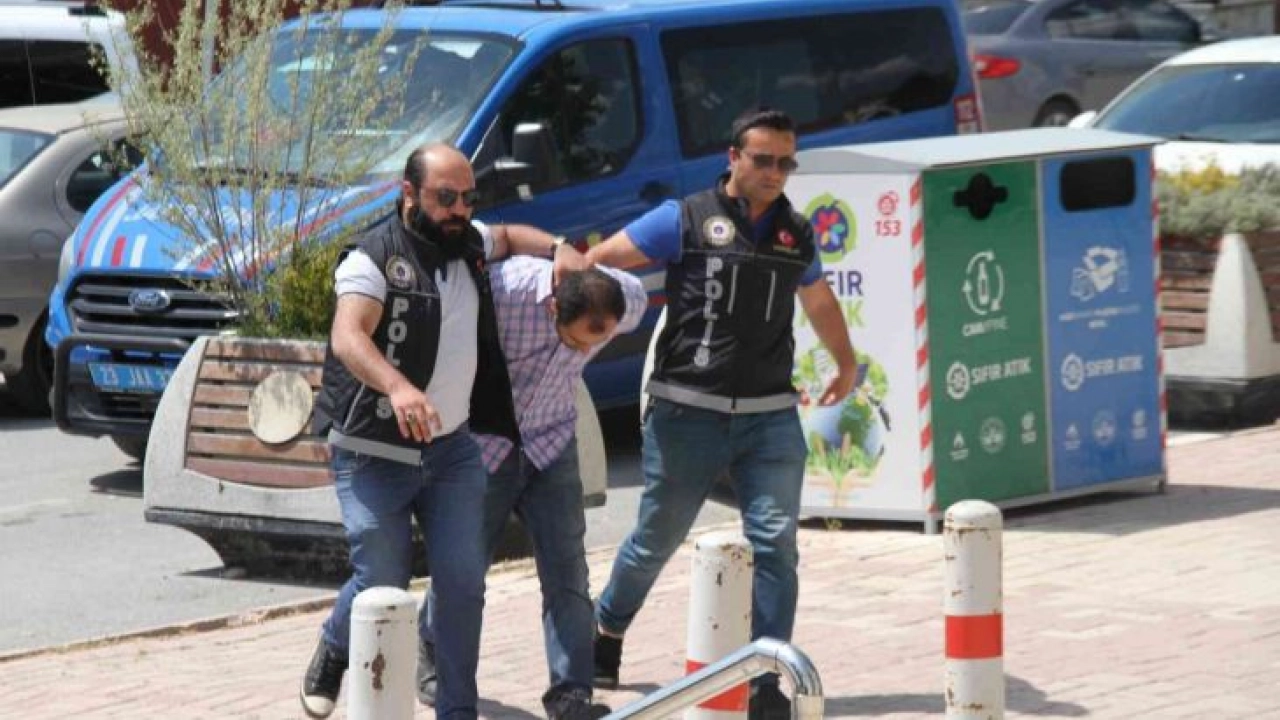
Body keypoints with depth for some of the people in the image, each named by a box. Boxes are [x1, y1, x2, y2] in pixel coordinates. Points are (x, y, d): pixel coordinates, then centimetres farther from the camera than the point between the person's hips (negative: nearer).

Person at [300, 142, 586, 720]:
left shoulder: (466, 241, 9)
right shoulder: (375, 257, -14)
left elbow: (506, 237, 34)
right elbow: (348, 338, -29)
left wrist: (558, 250, 12)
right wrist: (398, 387, -48)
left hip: (452, 449, 6)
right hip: (375, 454, -6)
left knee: (463, 584, -2)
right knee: (381, 584, -5)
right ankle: (332, 653, 27)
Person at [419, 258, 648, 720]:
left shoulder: (630, 301, -19)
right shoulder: (501, 288, -33)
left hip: (551, 444, 3)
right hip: (484, 444, -2)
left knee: (566, 573, -8)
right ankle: (433, 657, 33)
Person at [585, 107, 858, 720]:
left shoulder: (795, 233, 11)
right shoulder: (686, 220, -3)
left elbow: (819, 301, 30)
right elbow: (598, 260, -1)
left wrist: (846, 364, 42)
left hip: (770, 416, 3)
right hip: (688, 411, -3)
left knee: (775, 543, -9)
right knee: (656, 539, 10)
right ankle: (607, 629, 38)